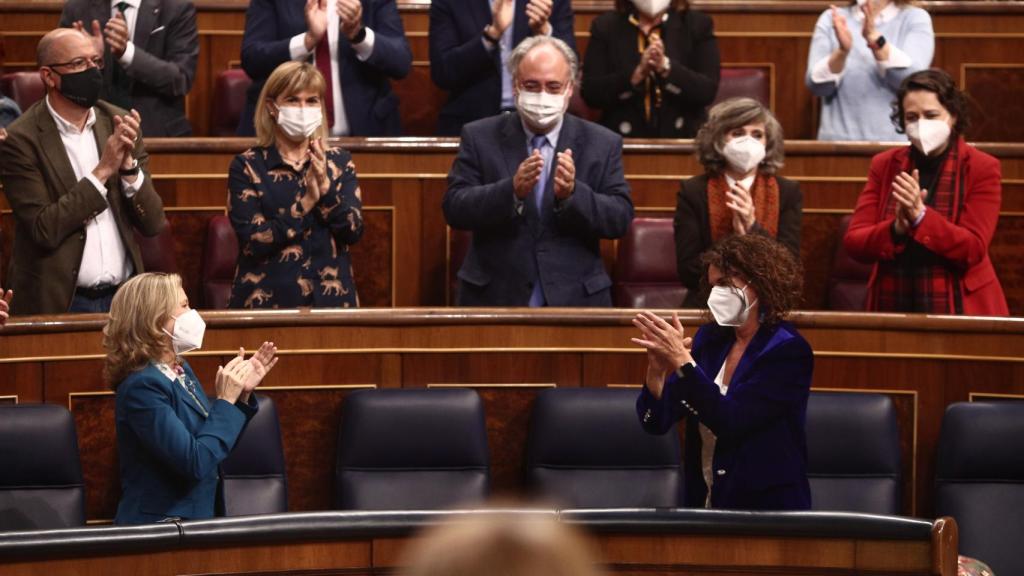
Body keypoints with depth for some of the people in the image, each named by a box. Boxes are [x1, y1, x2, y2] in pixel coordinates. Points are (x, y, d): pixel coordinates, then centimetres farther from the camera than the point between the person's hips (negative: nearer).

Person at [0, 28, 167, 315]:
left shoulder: (118, 123, 3)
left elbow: (152, 224, 1)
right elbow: (44, 230, -17)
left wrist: (128, 164, -14)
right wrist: (103, 171, -17)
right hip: (59, 303, -4)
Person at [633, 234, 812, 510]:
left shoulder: (788, 351, -8)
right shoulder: (709, 339, 7)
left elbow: (731, 422, -19)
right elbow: (656, 422, 3)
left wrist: (682, 360, -23)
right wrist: (658, 369, -14)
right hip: (704, 501, 4)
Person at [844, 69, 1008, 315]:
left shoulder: (982, 168, -4)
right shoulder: (884, 165, 5)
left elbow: (973, 249, -11)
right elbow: (854, 243, 0)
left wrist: (920, 216, -23)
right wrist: (896, 230, -19)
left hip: (959, 307, -2)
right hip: (892, 307, 2)